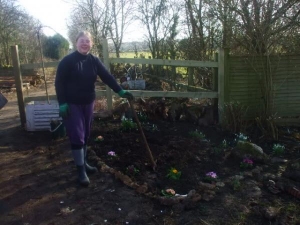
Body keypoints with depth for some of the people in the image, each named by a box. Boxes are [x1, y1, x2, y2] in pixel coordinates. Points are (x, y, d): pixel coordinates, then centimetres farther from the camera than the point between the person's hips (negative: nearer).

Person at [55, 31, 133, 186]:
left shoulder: (94, 61, 4)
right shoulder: (67, 61, -10)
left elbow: (107, 77, -2)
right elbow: (59, 82, -11)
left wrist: (120, 91, -12)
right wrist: (62, 103, -17)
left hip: (88, 103, 5)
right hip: (72, 105, -5)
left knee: (85, 136, 14)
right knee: (77, 137, -4)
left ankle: (83, 163, 30)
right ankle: (81, 170, 6)